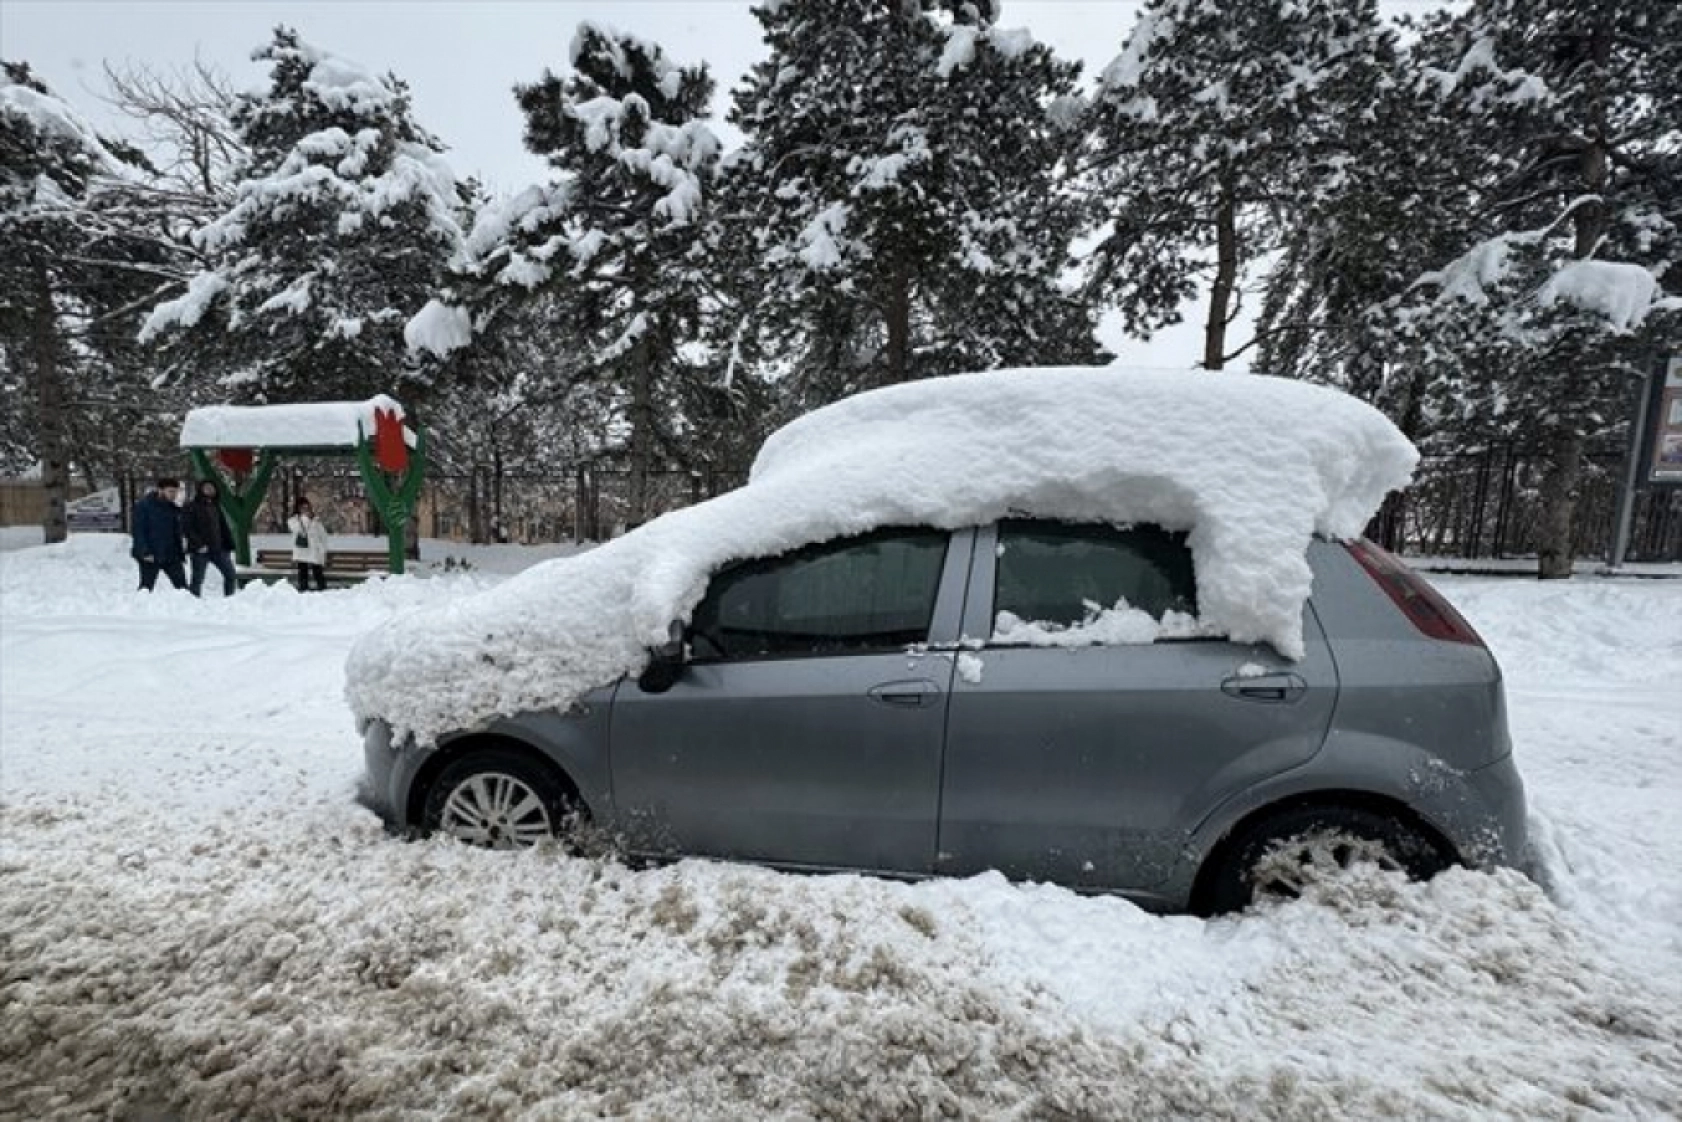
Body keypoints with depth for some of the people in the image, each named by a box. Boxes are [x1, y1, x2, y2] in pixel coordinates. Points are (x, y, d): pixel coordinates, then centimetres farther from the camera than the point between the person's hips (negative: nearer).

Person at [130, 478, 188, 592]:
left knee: (181, 584, 1)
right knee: (146, 587, 1)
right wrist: (144, 552, -19)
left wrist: (180, 553, 13)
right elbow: (138, 530, -12)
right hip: (150, 556, -5)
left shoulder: (173, 509, 10)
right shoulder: (143, 505, -7)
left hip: (171, 556, 5)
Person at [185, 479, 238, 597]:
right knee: (197, 579, 0)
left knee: (230, 574, 1)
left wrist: (229, 546, 10)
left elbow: (224, 527, 17)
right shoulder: (192, 507, -3)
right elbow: (187, 528, -10)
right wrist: (198, 545, -18)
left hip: (218, 549, 5)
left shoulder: (215, 506, 15)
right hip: (200, 551, -5)